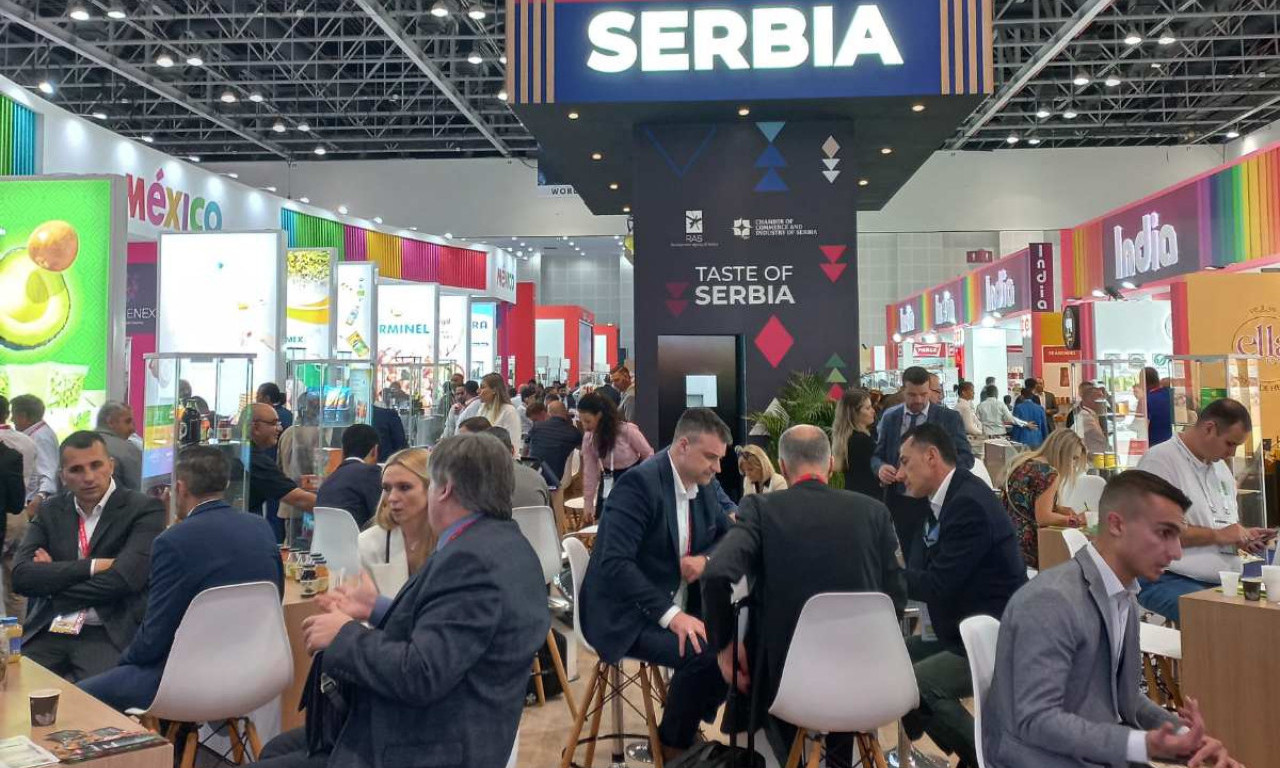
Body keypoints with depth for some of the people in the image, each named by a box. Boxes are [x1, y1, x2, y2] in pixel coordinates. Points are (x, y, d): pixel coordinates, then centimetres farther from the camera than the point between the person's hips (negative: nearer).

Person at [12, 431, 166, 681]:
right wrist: (92, 566, -13)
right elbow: (21, 575, -1)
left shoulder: (144, 509, -3)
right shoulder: (50, 511, 12)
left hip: (109, 635, -4)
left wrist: (53, 577, -3)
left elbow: (123, 578, -14)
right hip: (48, 633, 5)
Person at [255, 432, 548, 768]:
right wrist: (377, 610, 17)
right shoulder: (501, 542, 6)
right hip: (428, 734, 10)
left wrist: (344, 634, -14)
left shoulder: (473, 559, -25)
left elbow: (419, 675, -28)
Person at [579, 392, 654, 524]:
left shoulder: (627, 430, -23)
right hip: (608, 484, 4)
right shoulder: (588, 438, -10)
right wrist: (588, 504, -6)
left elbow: (648, 455, -9)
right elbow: (590, 471, -5)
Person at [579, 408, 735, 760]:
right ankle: (673, 745, 0)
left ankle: (687, 725, 13)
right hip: (628, 614, -8)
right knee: (702, 653, -27)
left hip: (679, 606, 8)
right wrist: (670, 615, -33)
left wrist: (705, 559, -8)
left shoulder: (702, 486, 5)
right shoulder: (640, 482, -20)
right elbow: (614, 563, -28)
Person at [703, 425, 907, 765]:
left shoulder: (760, 508, -7)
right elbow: (896, 596, 3)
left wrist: (724, 645, -7)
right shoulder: (873, 511, -1)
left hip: (784, 672, -2)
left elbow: (716, 576, -21)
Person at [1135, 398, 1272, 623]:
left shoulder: (1220, 467, 22)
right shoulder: (1161, 459, -8)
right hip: (1169, 580, -9)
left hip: (1222, 581, 9)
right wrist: (1217, 535, -11)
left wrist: (1243, 536, 10)